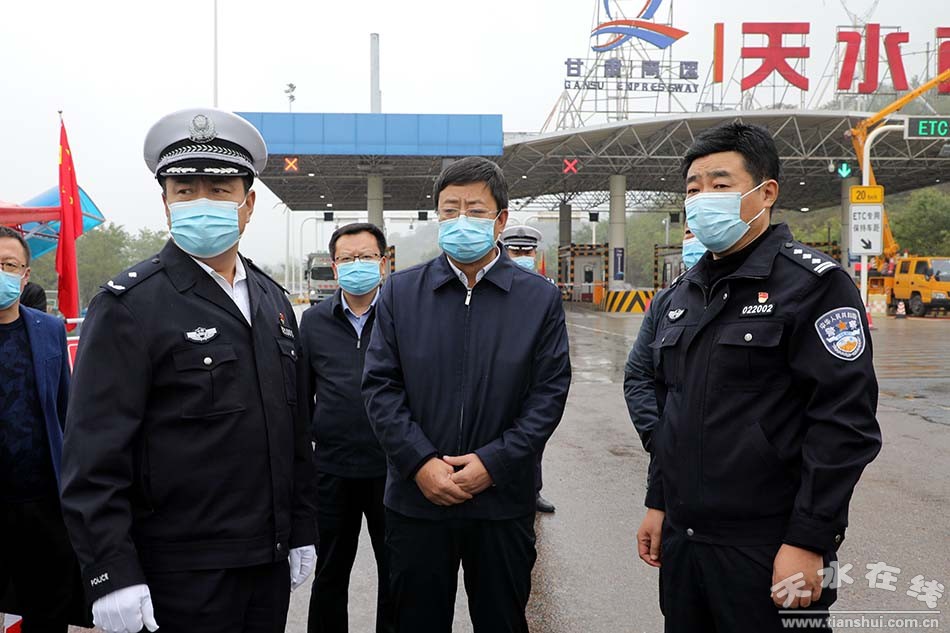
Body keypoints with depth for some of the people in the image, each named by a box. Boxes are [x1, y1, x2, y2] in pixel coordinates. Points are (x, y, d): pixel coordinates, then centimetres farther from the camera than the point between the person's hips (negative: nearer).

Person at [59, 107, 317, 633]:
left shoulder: (273, 301, 8)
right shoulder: (128, 305, -10)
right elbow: (94, 456, -14)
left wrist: (301, 533, 12)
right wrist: (112, 576, -17)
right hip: (181, 577, -5)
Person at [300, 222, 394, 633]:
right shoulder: (314, 321, 4)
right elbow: (301, 395, 11)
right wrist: (308, 443, 8)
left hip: (392, 466, -2)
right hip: (332, 469, 2)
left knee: (396, 571, 13)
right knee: (330, 572, 17)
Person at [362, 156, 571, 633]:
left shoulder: (540, 298, 0)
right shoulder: (400, 292, 3)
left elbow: (550, 392, -4)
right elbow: (379, 386, -1)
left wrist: (493, 463, -12)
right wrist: (421, 463, -11)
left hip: (502, 501, 0)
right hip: (416, 499, 1)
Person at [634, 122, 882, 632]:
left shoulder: (815, 284, -11)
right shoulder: (682, 293, 11)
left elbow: (845, 423, -16)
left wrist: (809, 542, -18)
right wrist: (658, 503, 15)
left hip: (767, 549, -6)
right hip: (682, 538, 7)